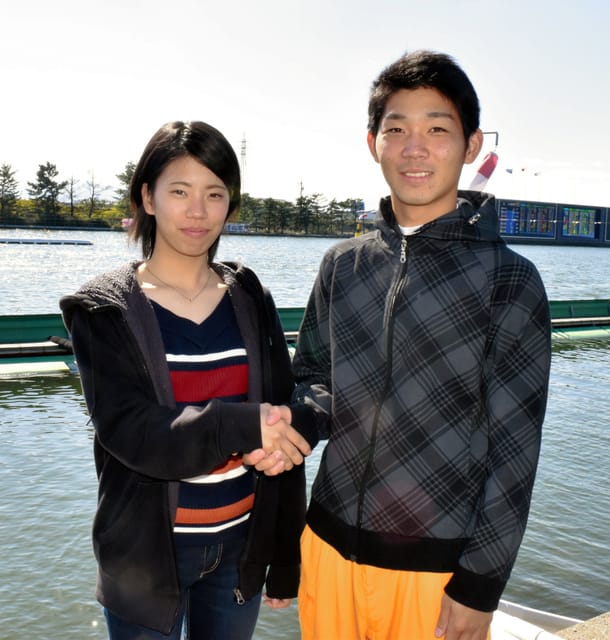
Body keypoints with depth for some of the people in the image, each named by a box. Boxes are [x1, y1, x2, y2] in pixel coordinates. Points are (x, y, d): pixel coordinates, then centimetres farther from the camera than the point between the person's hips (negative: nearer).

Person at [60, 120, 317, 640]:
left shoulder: (250, 299, 0)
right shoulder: (104, 310, -7)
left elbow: (291, 415, -1)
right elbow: (128, 431, -18)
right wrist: (243, 426, -30)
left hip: (243, 541, 3)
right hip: (148, 550, -2)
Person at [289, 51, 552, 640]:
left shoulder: (507, 279, -8)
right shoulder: (343, 264, 3)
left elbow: (513, 447, -9)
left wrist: (481, 583, -9)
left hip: (437, 567, -3)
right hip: (329, 545, 4)